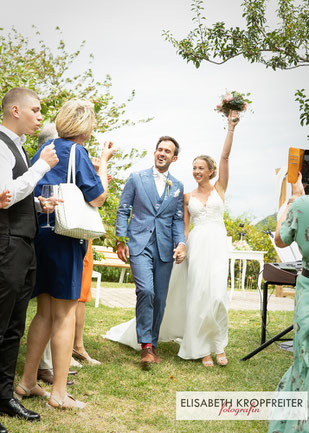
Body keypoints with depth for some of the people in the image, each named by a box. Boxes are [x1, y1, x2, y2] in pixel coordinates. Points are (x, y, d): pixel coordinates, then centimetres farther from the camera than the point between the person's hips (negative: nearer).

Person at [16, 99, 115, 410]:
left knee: (45, 312, 15)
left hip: (38, 234, 8)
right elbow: (97, 198, -8)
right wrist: (104, 161, 1)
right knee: (65, 314, 0)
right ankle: (59, 392, 6)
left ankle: (27, 381, 22)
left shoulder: (46, 149, 13)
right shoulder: (76, 152, -10)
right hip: (64, 238, -8)